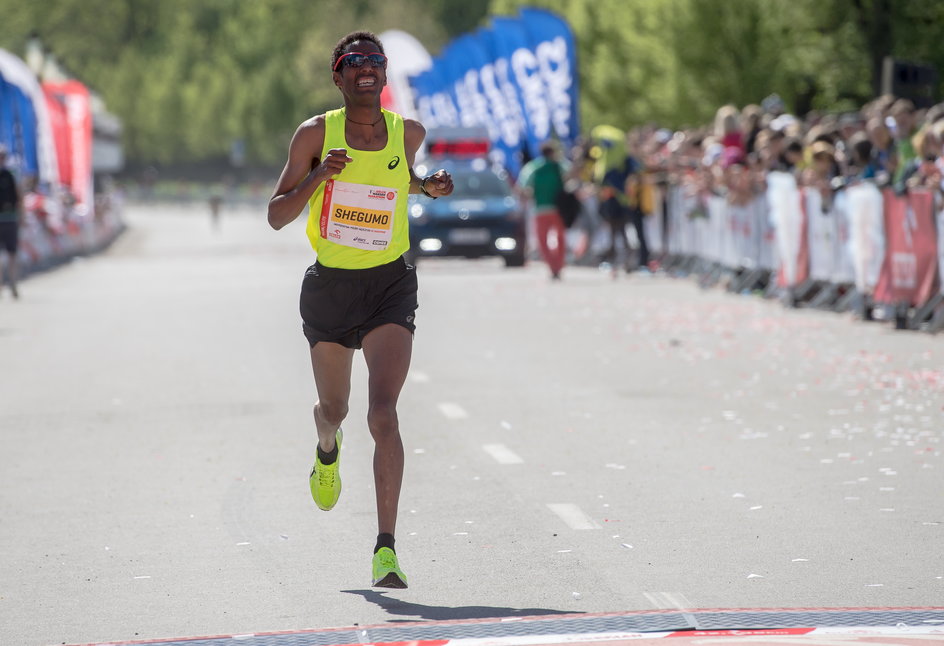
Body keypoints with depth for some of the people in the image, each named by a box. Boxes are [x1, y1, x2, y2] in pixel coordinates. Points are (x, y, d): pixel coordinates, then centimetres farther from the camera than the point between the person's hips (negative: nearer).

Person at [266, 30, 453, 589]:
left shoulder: (408, 134, -1)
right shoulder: (315, 135, -7)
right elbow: (276, 217, -6)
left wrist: (428, 187, 2)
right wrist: (318, 177, -22)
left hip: (390, 286, -1)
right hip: (330, 286, 1)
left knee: (383, 414, -18)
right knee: (334, 409, 19)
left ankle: (386, 548, -21)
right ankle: (328, 448, 59)